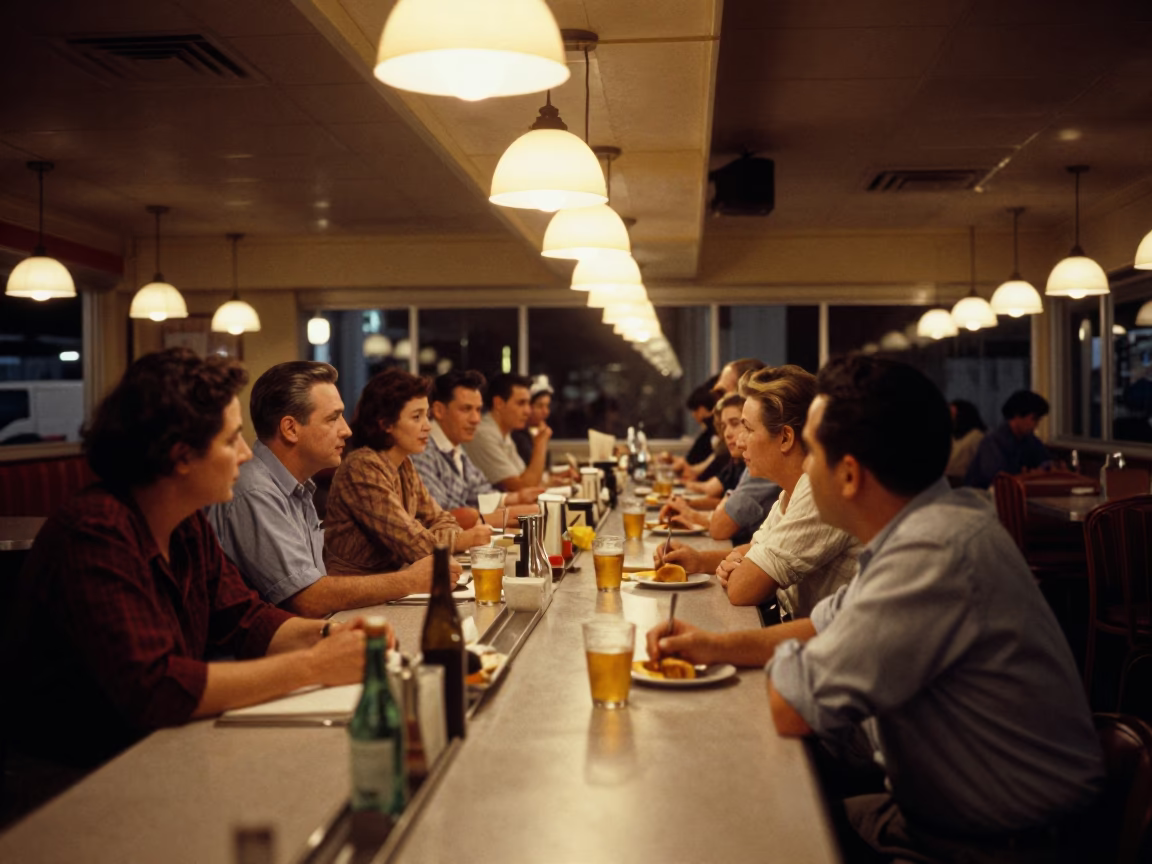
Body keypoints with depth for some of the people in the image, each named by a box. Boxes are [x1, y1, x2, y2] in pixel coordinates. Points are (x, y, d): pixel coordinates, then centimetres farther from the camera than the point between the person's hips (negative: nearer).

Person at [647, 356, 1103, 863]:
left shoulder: (934, 554, -31)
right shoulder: (929, 521, 1)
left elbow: (793, 709, -26)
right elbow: (832, 624, 16)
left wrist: (782, 652, -4)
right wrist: (720, 646, 4)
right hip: (932, 809, 9)